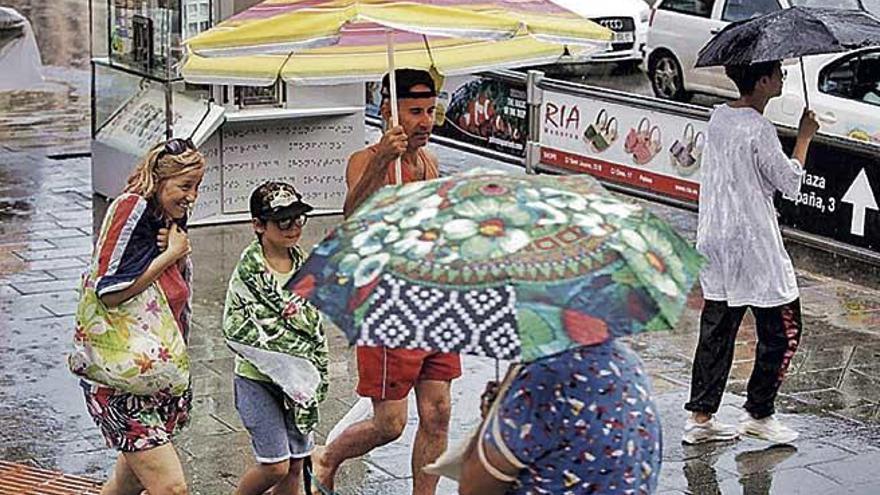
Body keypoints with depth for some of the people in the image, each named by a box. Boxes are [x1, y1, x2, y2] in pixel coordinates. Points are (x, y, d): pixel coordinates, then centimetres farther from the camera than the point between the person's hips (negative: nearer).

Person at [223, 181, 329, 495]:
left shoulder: (304, 266, 5)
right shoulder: (249, 272, -14)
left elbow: (314, 324, 11)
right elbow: (237, 328, -19)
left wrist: (316, 373, 2)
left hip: (299, 380, 6)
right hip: (258, 379, -6)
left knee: (295, 464, 8)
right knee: (275, 465, -7)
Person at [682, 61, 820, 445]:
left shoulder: (718, 117, 7)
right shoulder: (759, 130, -19)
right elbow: (790, 182, -11)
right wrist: (805, 136, -1)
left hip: (715, 245, 8)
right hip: (755, 249, -8)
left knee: (717, 330, 12)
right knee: (784, 330, 7)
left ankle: (700, 417, 14)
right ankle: (759, 414, 13)